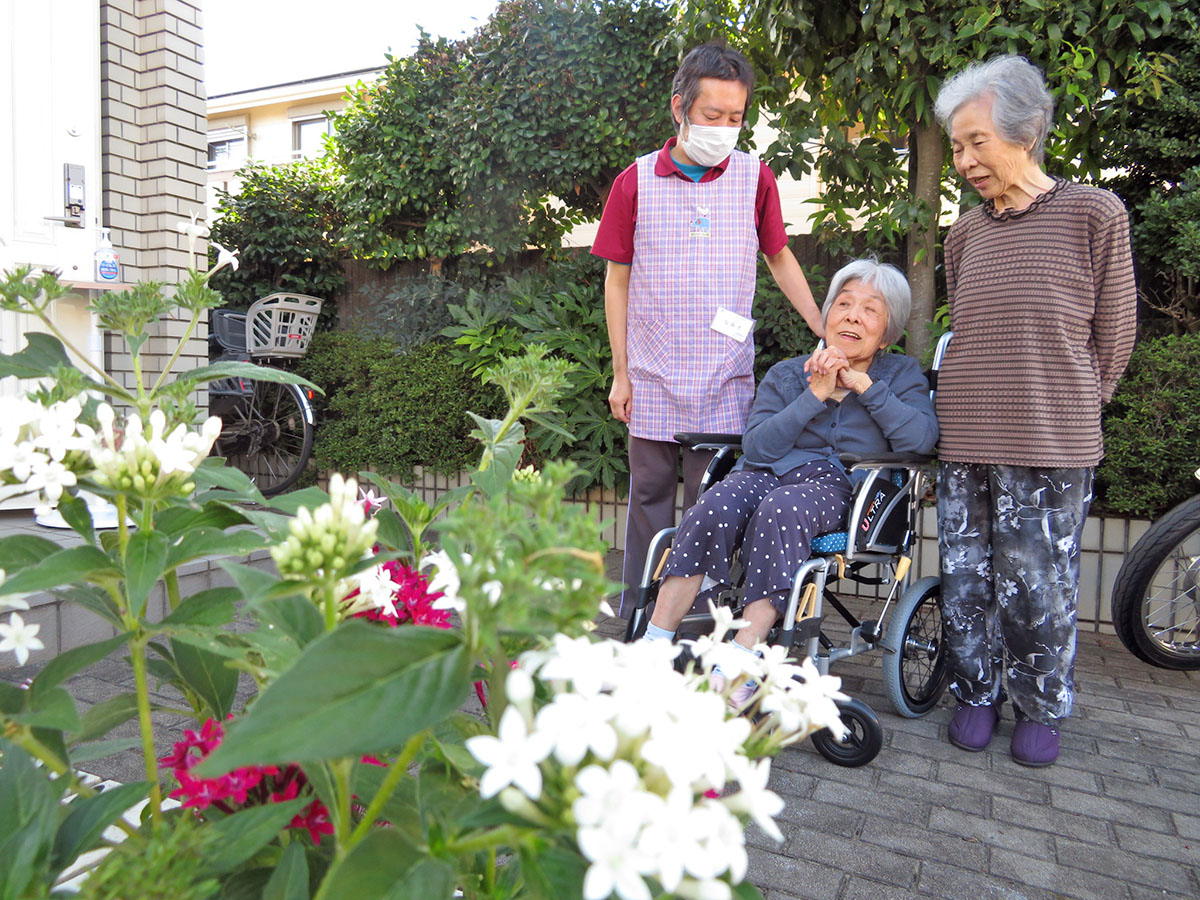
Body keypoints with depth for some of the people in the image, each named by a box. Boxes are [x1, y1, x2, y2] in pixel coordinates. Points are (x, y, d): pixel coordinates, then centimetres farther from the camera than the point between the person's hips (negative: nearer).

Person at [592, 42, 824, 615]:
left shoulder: (755, 178, 5)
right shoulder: (636, 182, 3)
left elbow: (779, 258, 15)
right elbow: (617, 278, 6)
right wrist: (620, 372, 2)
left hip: (726, 381, 0)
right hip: (653, 378, 0)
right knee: (649, 500, 8)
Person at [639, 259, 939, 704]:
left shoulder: (901, 375, 17)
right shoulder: (786, 374, 19)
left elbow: (922, 440, -4)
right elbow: (756, 447, 2)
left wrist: (864, 386, -4)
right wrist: (815, 394, -4)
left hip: (836, 487, -2)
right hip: (763, 474, 2)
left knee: (780, 510, -37)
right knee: (711, 511, -33)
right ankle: (653, 647, -31)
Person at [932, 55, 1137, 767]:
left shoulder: (1095, 214, -3)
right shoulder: (966, 234, 10)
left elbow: (1114, 334, 3)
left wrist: (1070, 408, 8)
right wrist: (982, 402, 13)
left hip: (1050, 444, -4)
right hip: (964, 441, 4)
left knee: (1038, 583, 3)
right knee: (965, 576, 8)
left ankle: (1043, 708, 26)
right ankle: (977, 694, 28)